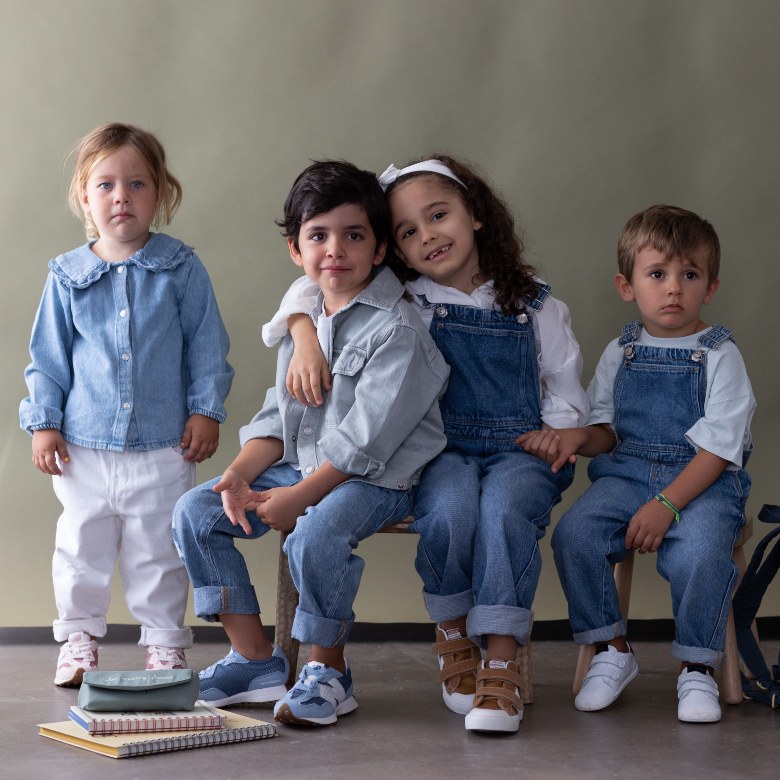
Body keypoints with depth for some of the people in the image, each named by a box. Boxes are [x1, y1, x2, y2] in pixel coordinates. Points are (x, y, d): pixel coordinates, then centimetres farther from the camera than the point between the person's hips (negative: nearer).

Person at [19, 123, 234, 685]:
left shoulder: (182, 269, -1)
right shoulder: (67, 277, 2)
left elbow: (207, 345, 2)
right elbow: (48, 356, 8)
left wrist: (206, 410, -3)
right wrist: (43, 420, 3)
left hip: (163, 447, -1)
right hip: (84, 447, 2)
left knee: (159, 553, 8)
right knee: (82, 549, 10)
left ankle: (165, 642, 22)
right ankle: (80, 639, 25)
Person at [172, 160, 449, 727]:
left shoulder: (397, 329, -14)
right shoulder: (302, 321, 12)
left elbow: (364, 441, -20)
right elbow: (278, 416, 13)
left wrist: (294, 499, -20)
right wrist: (240, 474, -5)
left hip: (377, 478, -8)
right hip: (301, 467, 8)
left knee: (315, 537, -36)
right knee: (196, 510, -4)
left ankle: (328, 670, -9)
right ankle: (255, 658, 4)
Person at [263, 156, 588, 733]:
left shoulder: (535, 308, 11)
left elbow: (567, 392, 14)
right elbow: (308, 289, 13)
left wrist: (557, 435, -6)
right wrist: (306, 339, -7)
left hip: (521, 451, 0)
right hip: (442, 452, 1)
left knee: (504, 510, -35)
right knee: (449, 508, -35)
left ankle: (501, 661, -30)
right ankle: (452, 631, -10)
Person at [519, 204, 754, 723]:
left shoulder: (719, 355, -1)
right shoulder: (620, 353, 12)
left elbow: (716, 448, -8)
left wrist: (665, 505, -19)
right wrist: (580, 437, -8)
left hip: (703, 481, -4)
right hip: (627, 472, 4)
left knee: (699, 553, -33)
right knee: (574, 534, -23)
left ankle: (697, 668, -9)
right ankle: (611, 652, -4)